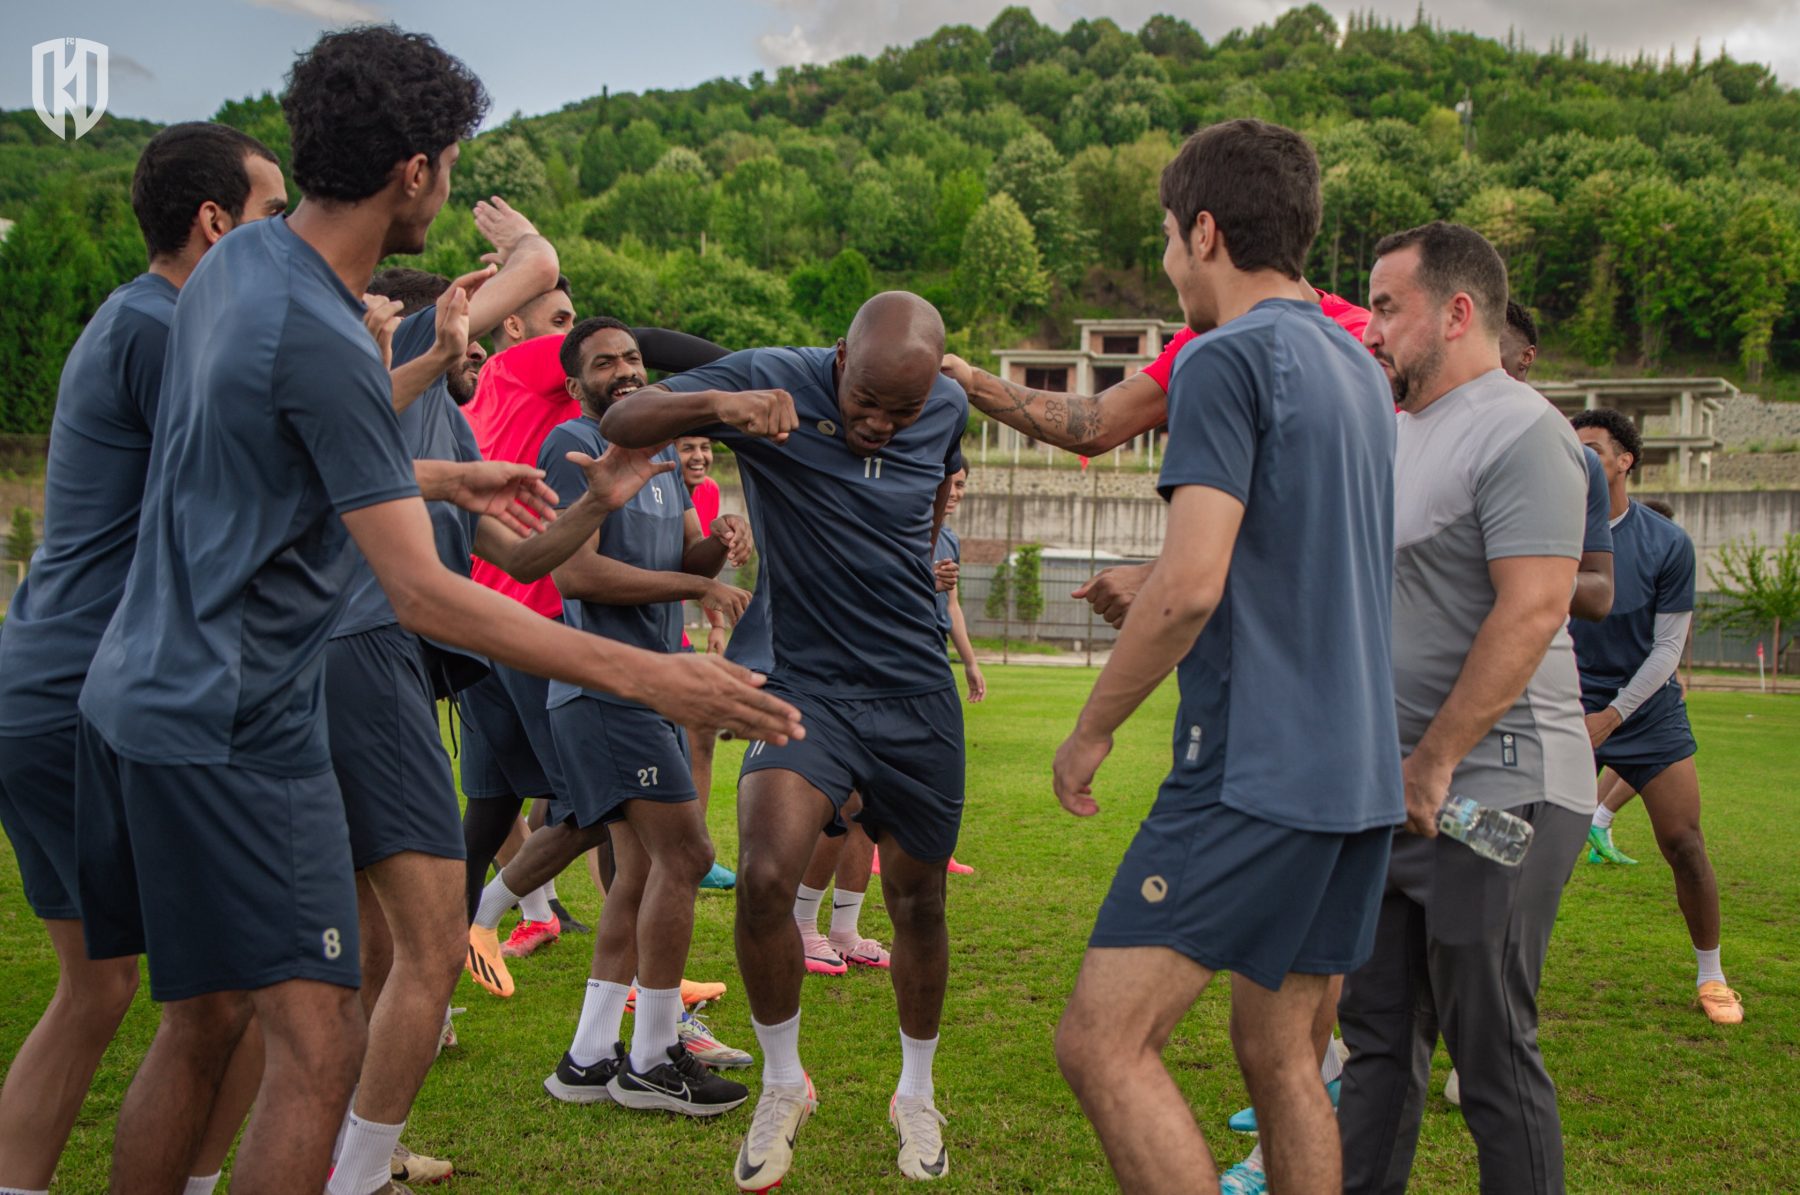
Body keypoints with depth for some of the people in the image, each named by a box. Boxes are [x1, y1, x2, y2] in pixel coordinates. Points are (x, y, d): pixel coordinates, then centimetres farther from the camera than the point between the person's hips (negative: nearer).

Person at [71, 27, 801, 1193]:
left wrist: (453, 477, 34)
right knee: (319, 1048, -7)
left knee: (202, 1024, 18)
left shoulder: (233, 262, 8)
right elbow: (424, 596, -23)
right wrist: (649, 676, -23)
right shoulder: (321, 341, -21)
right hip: (236, 730, -10)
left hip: (143, 697, 10)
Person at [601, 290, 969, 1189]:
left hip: (917, 694, 3)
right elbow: (620, 425, -18)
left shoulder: (948, 407, 0)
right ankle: (782, 1084, 5)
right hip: (806, 684, -3)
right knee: (765, 877, -23)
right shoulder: (775, 381, -12)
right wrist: (716, 406, -35)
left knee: (917, 902, 10)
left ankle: (916, 1097, 35)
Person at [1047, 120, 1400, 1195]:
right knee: (1283, 1056, 15)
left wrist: (1091, 729, -6)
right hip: (1361, 773, 9)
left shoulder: (1228, 358, -10)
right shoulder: (1360, 370, 17)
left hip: (1255, 770, -9)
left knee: (1102, 1041, -8)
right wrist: (1148, 590, 31)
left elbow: (1190, 588, -18)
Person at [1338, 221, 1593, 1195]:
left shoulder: (1519, 433, -11)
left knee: (1492, 1050, 0)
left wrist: (1432, 765, -20)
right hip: (1396, 795, 9)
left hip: (1492, 794, -9)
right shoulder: (1397, 432, 17)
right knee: (1378, 1032, 13)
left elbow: (1532, 611, -20)